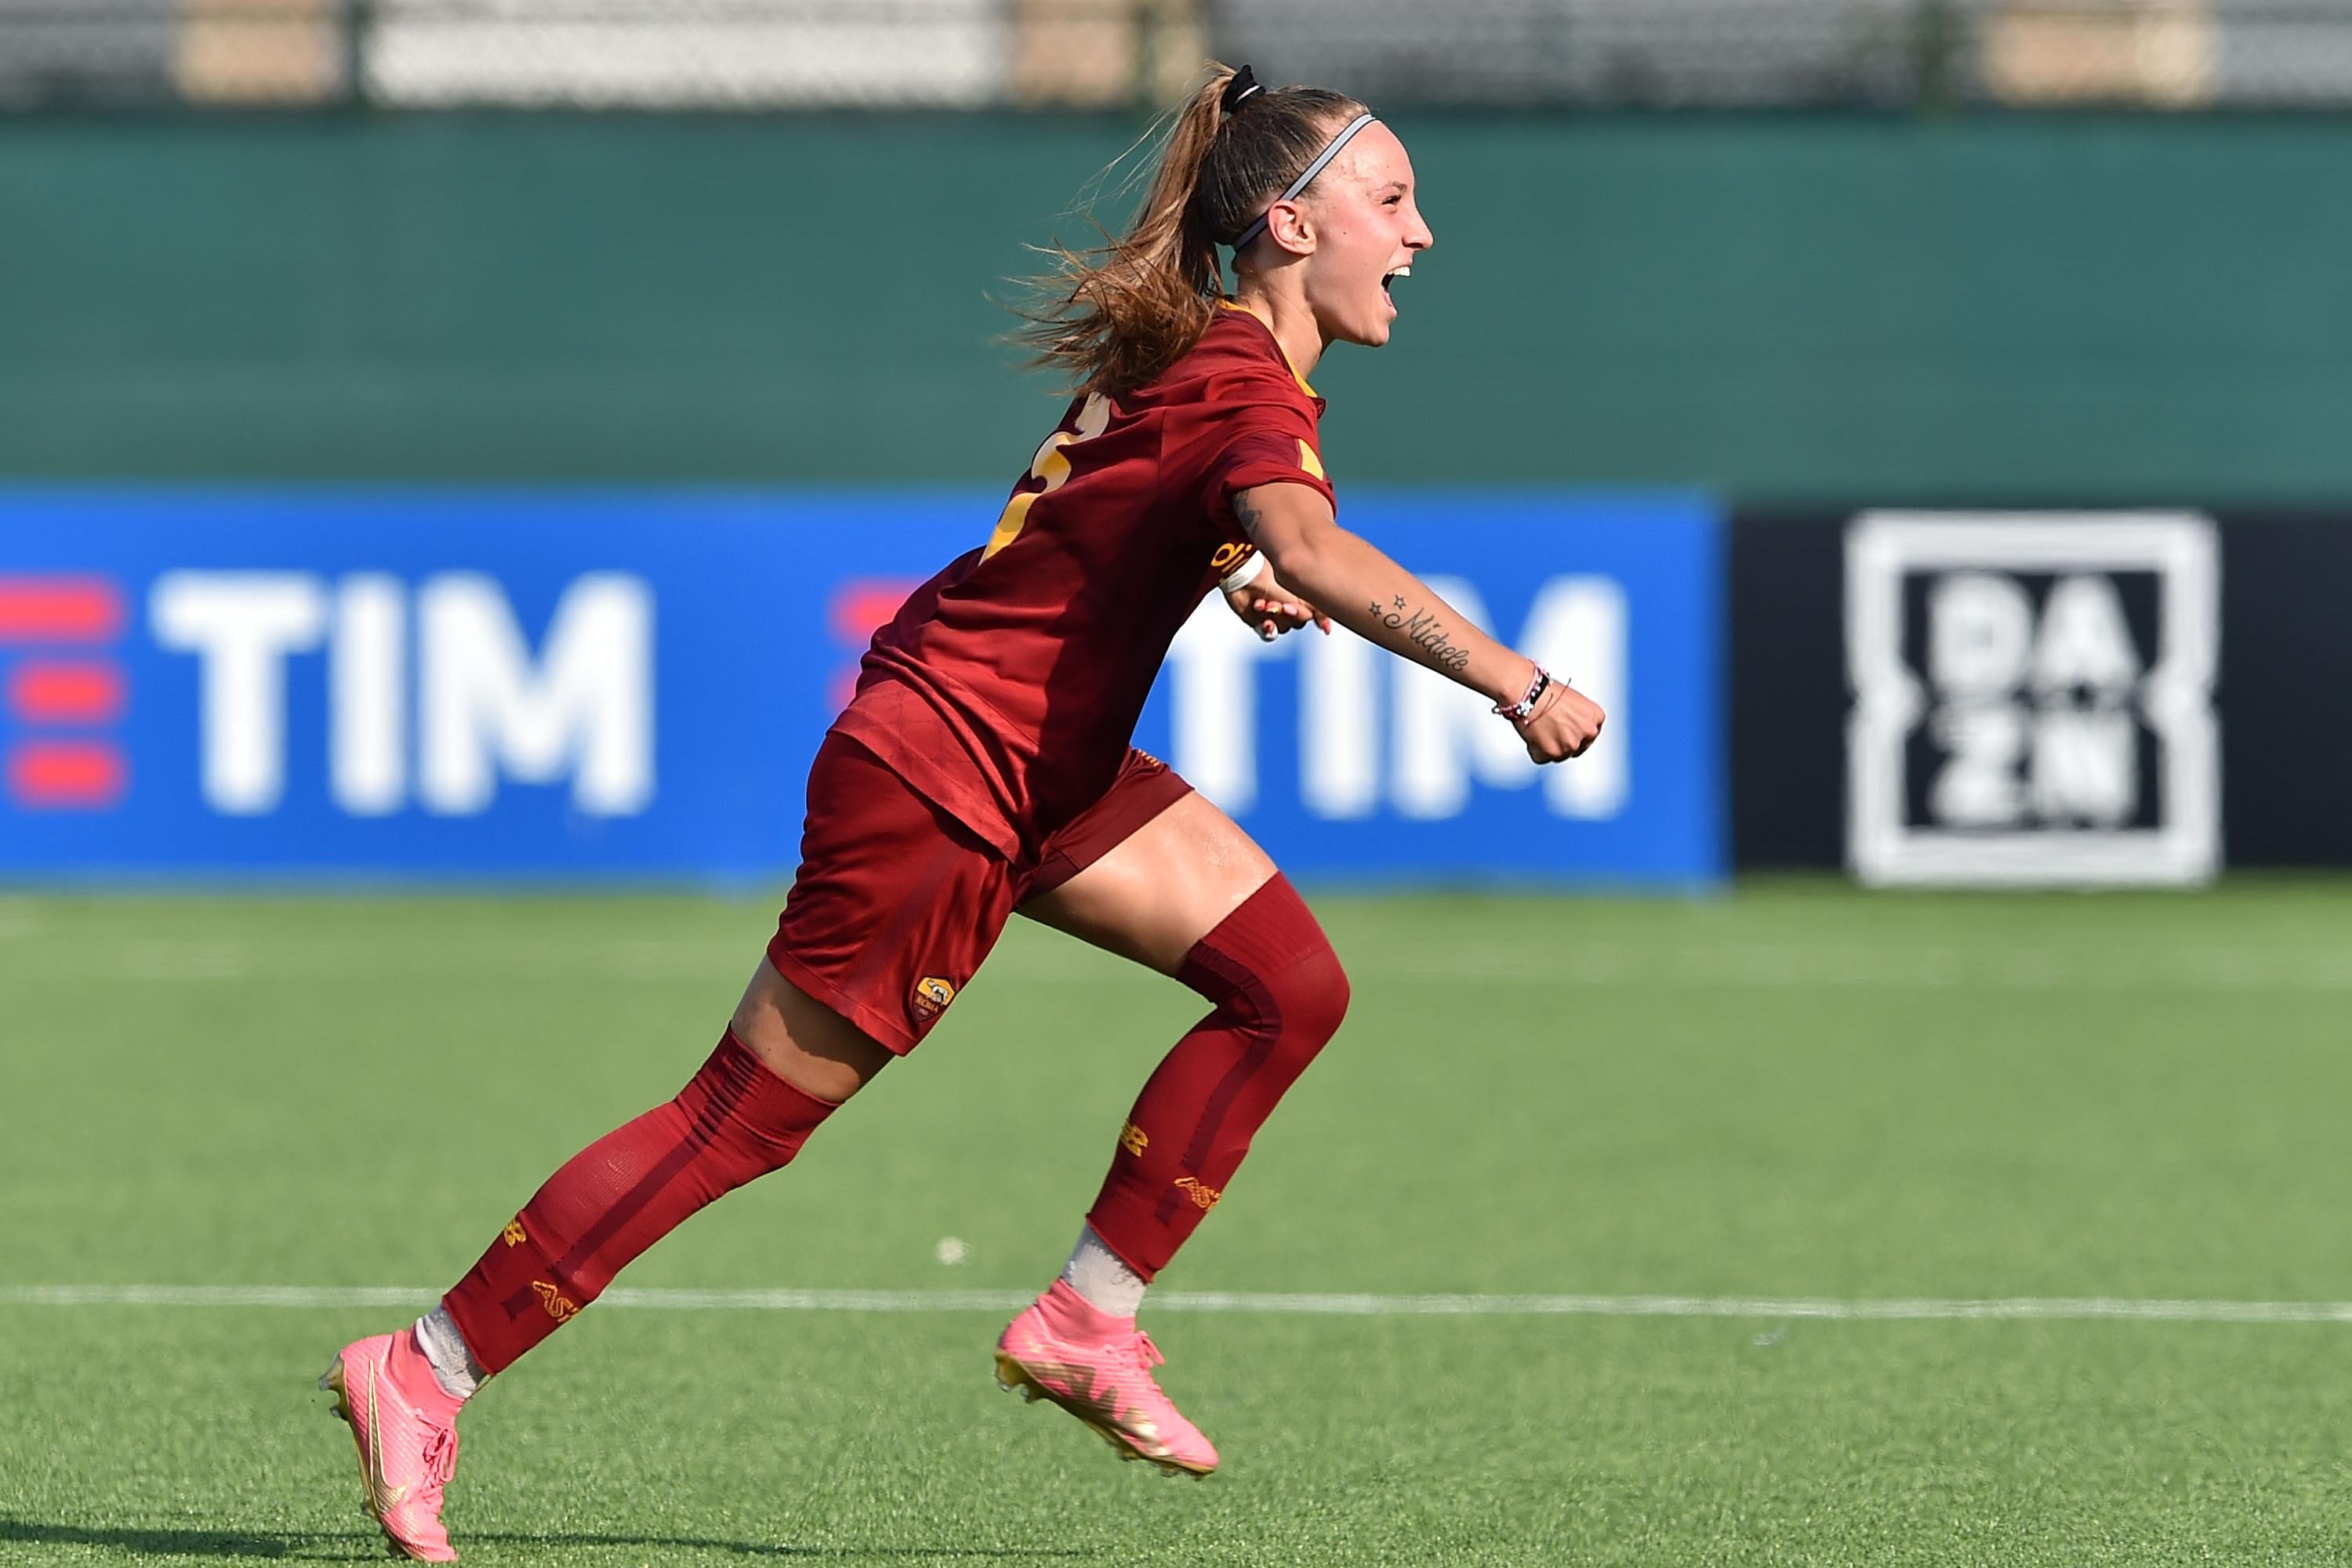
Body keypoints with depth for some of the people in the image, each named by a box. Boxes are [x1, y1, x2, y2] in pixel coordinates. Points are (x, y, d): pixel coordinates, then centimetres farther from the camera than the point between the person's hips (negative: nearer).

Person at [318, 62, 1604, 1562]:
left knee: (1292, 983, 0)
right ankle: (423, 1371, 8)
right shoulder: (1246, 385, -25)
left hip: (1043, 763, 10)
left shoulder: (1192, 347, 4)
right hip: (937, 782, -10)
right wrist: (1519, 684, -51)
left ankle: (1087, 1323, 6)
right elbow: (1314, 551, -46)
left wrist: (1238, 571, 5)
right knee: (746, 1117, -2)